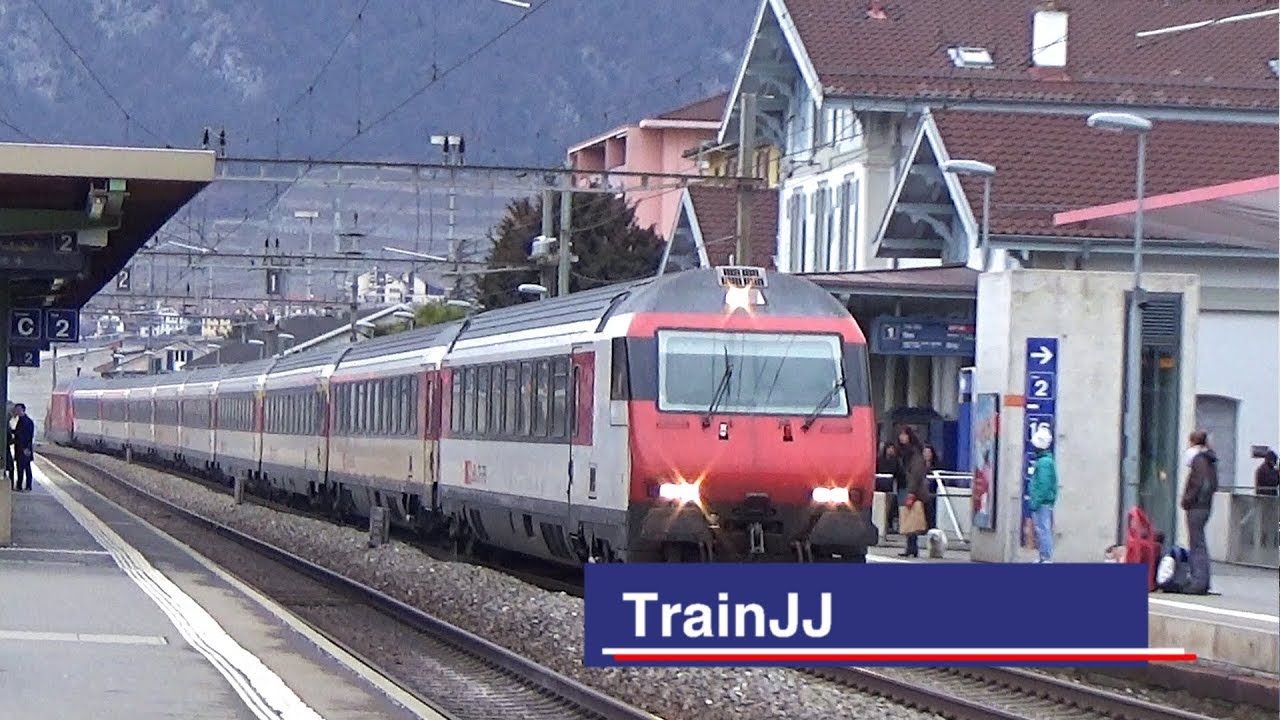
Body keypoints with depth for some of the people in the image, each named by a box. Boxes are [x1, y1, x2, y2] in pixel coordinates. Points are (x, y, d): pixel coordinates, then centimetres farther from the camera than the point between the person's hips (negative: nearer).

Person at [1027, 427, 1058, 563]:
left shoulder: (1044, 462, -17)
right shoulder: (1048, 460, 15)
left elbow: (1043, 485, -22)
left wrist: (1035, 502, -19)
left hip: (1042, 504, -10)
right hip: (1047, 502, 10)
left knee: (1043, 530, -7)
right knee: (1045, 531, 15)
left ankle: (1046, 558, -7)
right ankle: (1045, 558, 20)